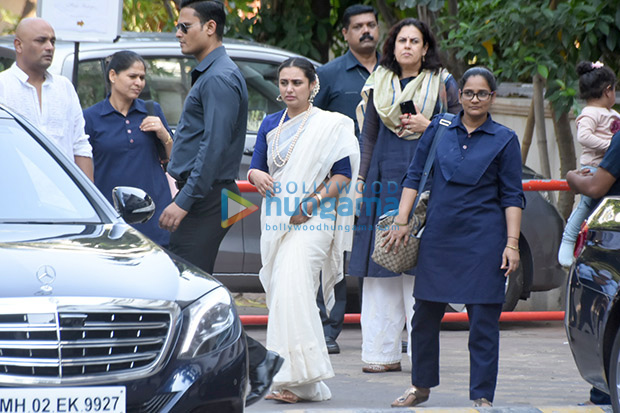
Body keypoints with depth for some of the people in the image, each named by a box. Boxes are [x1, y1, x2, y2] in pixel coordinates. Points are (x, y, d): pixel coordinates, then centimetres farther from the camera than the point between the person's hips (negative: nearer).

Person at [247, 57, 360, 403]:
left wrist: (314, 200, -16)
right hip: (276, 219, 6)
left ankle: (297, 377, -20)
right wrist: (257, 176, -9)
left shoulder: (330, 125, -1)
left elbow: (344, 174, -4)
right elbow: (256, 167, 15)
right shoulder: (271, 125, 15)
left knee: (292, 288, -19)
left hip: (311, 221, -6)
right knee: (281, 291, 3)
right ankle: (306, 383, 9)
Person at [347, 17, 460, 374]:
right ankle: (384, 353, 3)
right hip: (385, 180, 3)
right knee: (382, 269, 0)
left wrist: (428, 126, -8)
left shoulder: (443, 84, 6)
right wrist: (360, 180, 12)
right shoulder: (379, 84, 15)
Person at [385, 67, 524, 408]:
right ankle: (421, 386, 24)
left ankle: (482, 396, 4)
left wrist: (512, 243, -6)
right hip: (438, 235, 3)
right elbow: (414, 177, 12)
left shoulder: (504, 140, 1)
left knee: (483, 320, -3)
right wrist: (402, 222, 4)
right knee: (425, 314, 8)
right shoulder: (438, 130, 7)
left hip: (483, 239, -3)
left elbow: (512, 197, 1)